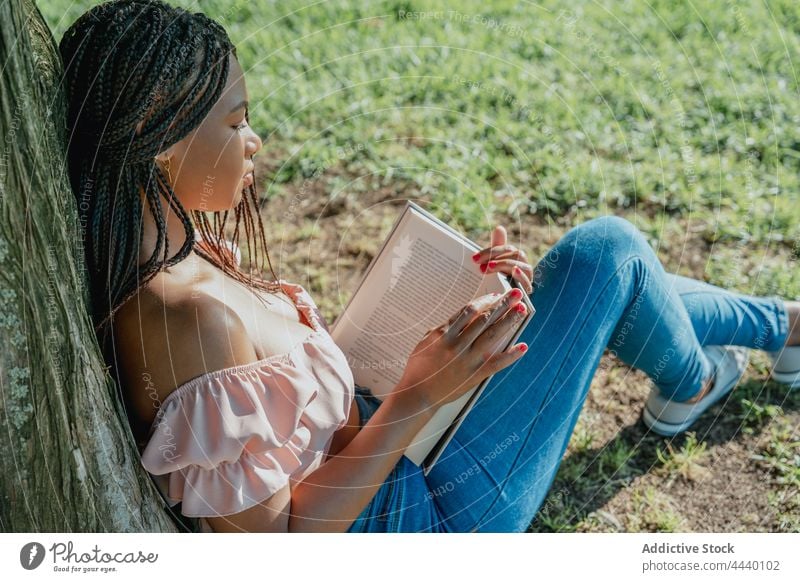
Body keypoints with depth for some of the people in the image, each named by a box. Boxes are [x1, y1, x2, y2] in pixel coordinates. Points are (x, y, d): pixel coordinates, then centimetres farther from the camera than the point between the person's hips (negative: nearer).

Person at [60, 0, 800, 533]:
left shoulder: (177, 257, -4)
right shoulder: (192, 319, -34)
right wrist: (418, 397, -31)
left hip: (384, 445, 9)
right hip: (424, 517, -8)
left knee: (608, 287, 15)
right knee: (605, 252, -8)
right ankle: (687, 385, 26)